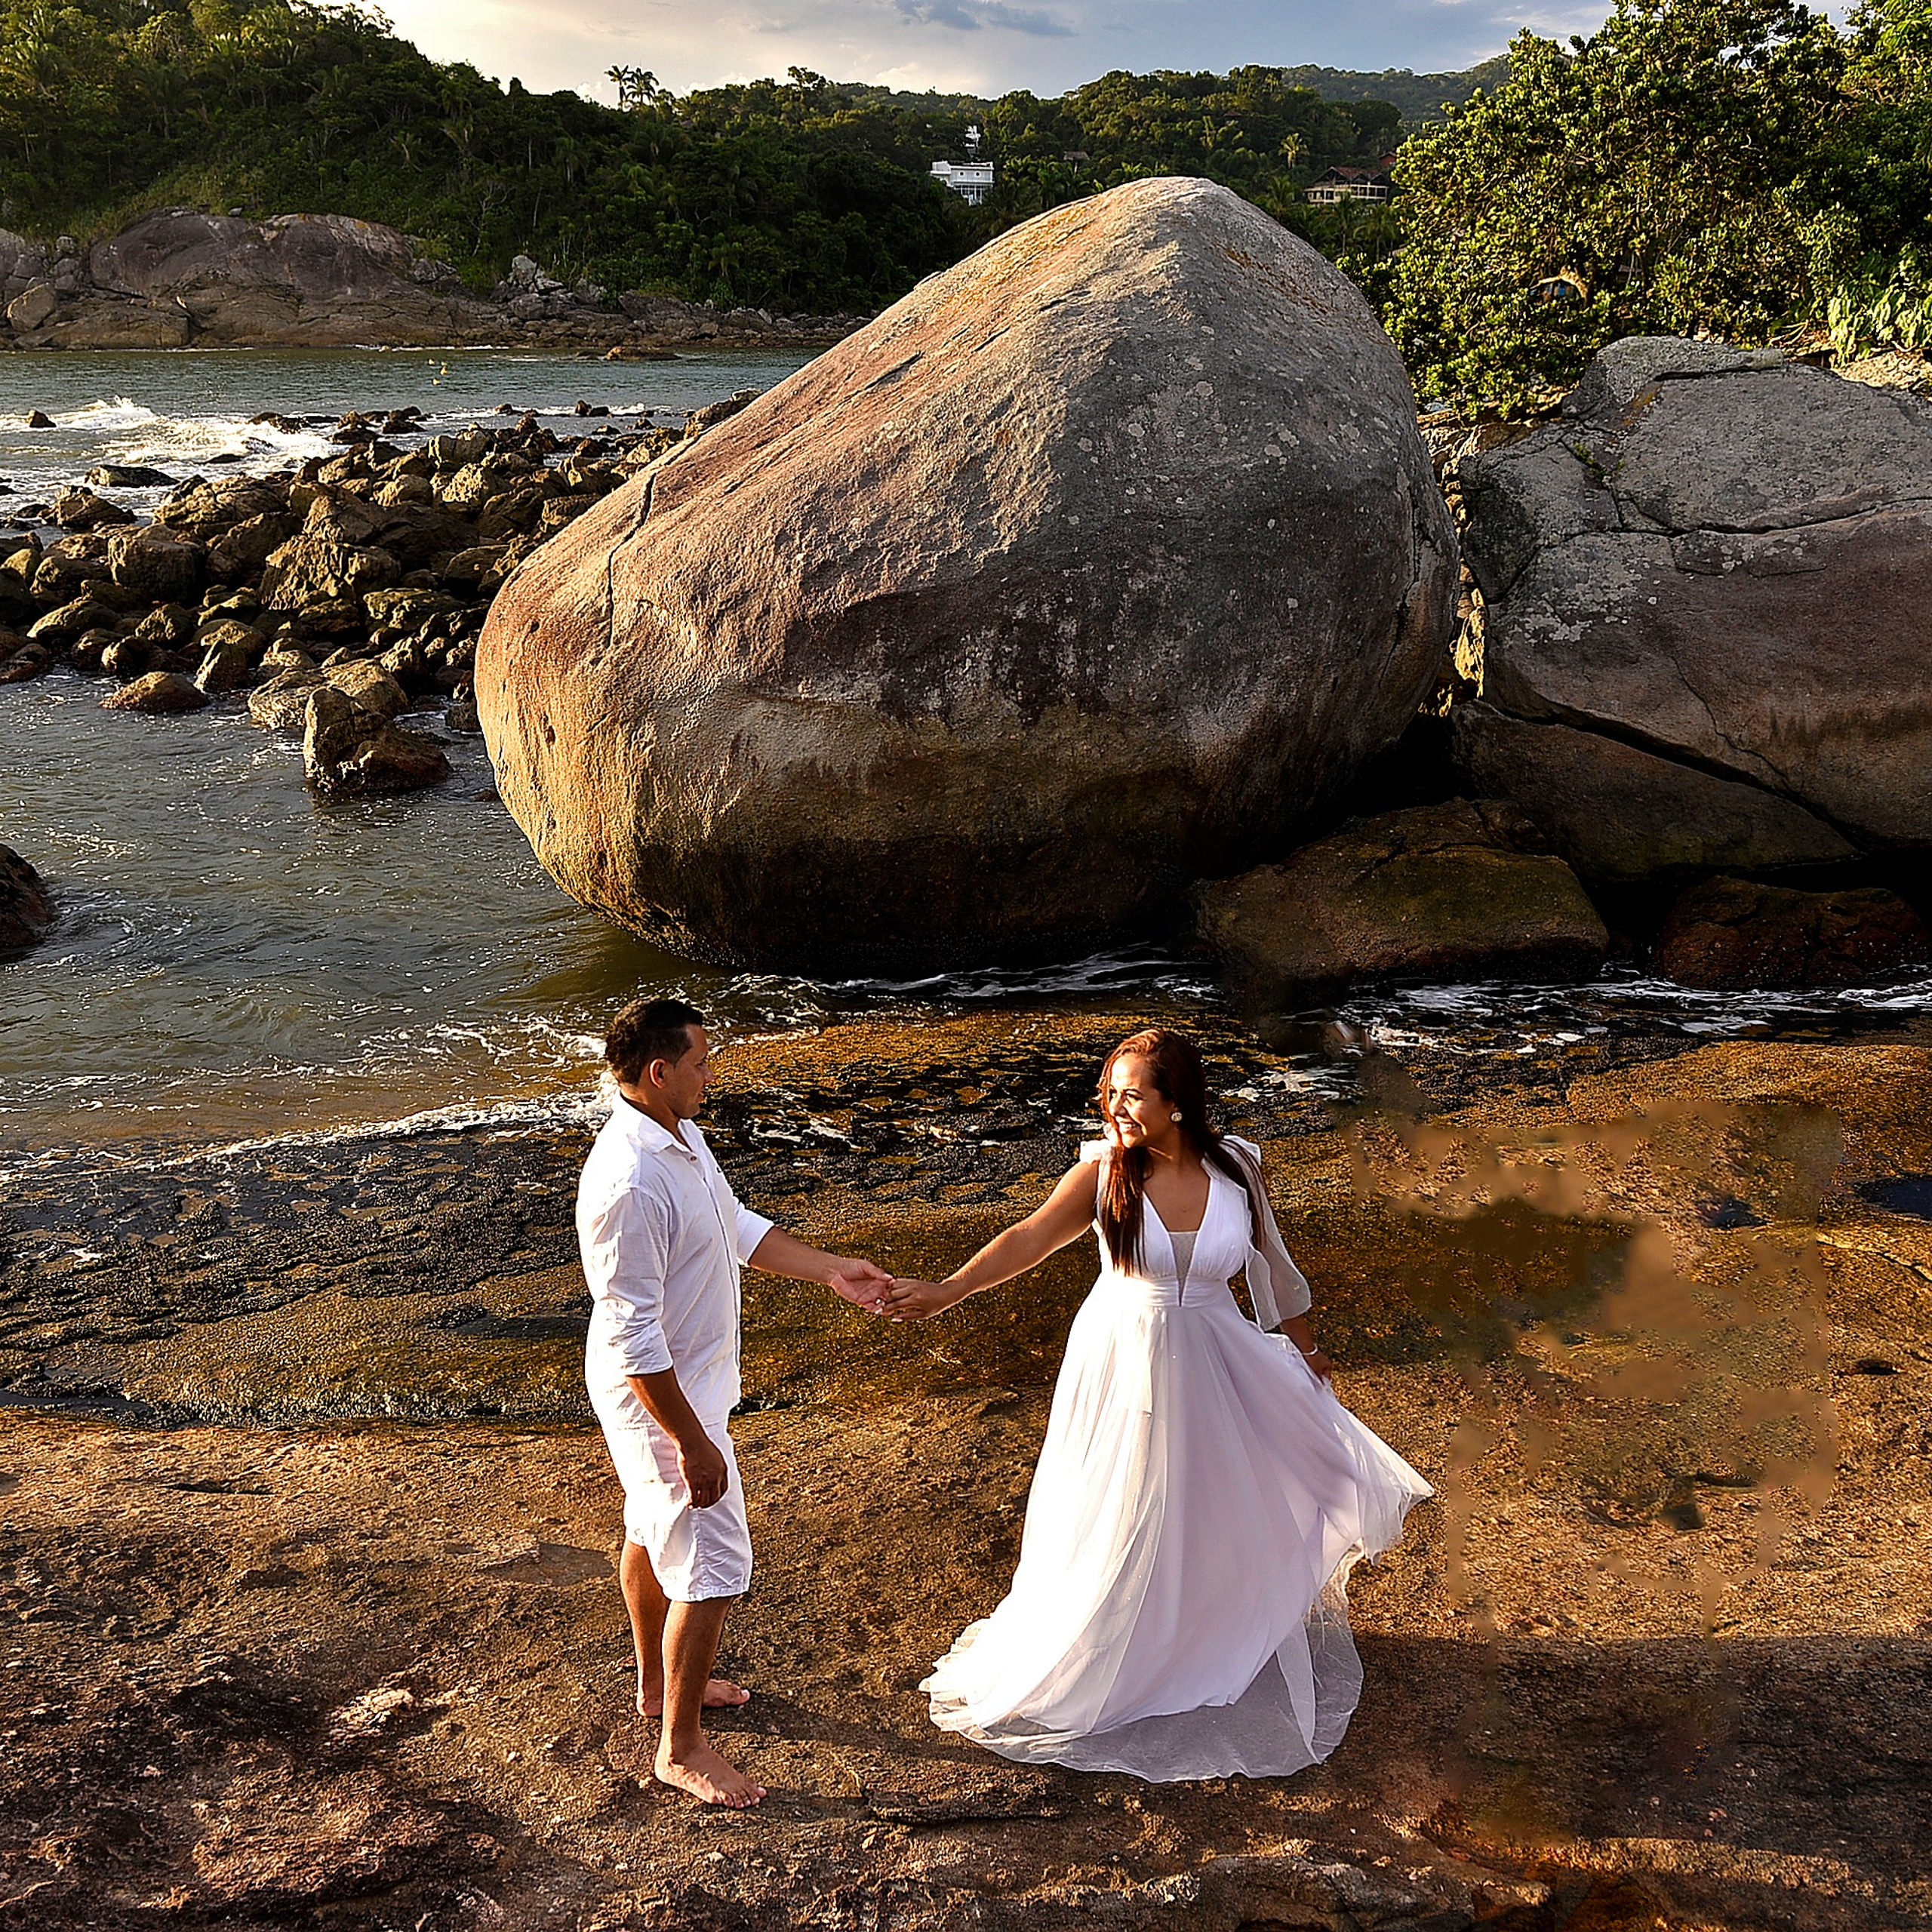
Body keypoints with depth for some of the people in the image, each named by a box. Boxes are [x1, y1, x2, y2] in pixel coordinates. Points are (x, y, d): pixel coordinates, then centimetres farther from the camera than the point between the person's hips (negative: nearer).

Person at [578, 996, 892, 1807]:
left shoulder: (679, 1137, -1)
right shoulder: (627, 1185, -33)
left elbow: (739, 1227, 13)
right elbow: (634, 1337, -30)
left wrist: (832, 1269, 6)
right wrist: (692, 1443, -25)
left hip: (681, 1383, 10)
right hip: (663, 1400, -10)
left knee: (654, 1532, 25)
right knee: (712, 1566, -1)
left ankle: (659, 1683, 45)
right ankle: (681, 1747, 15)